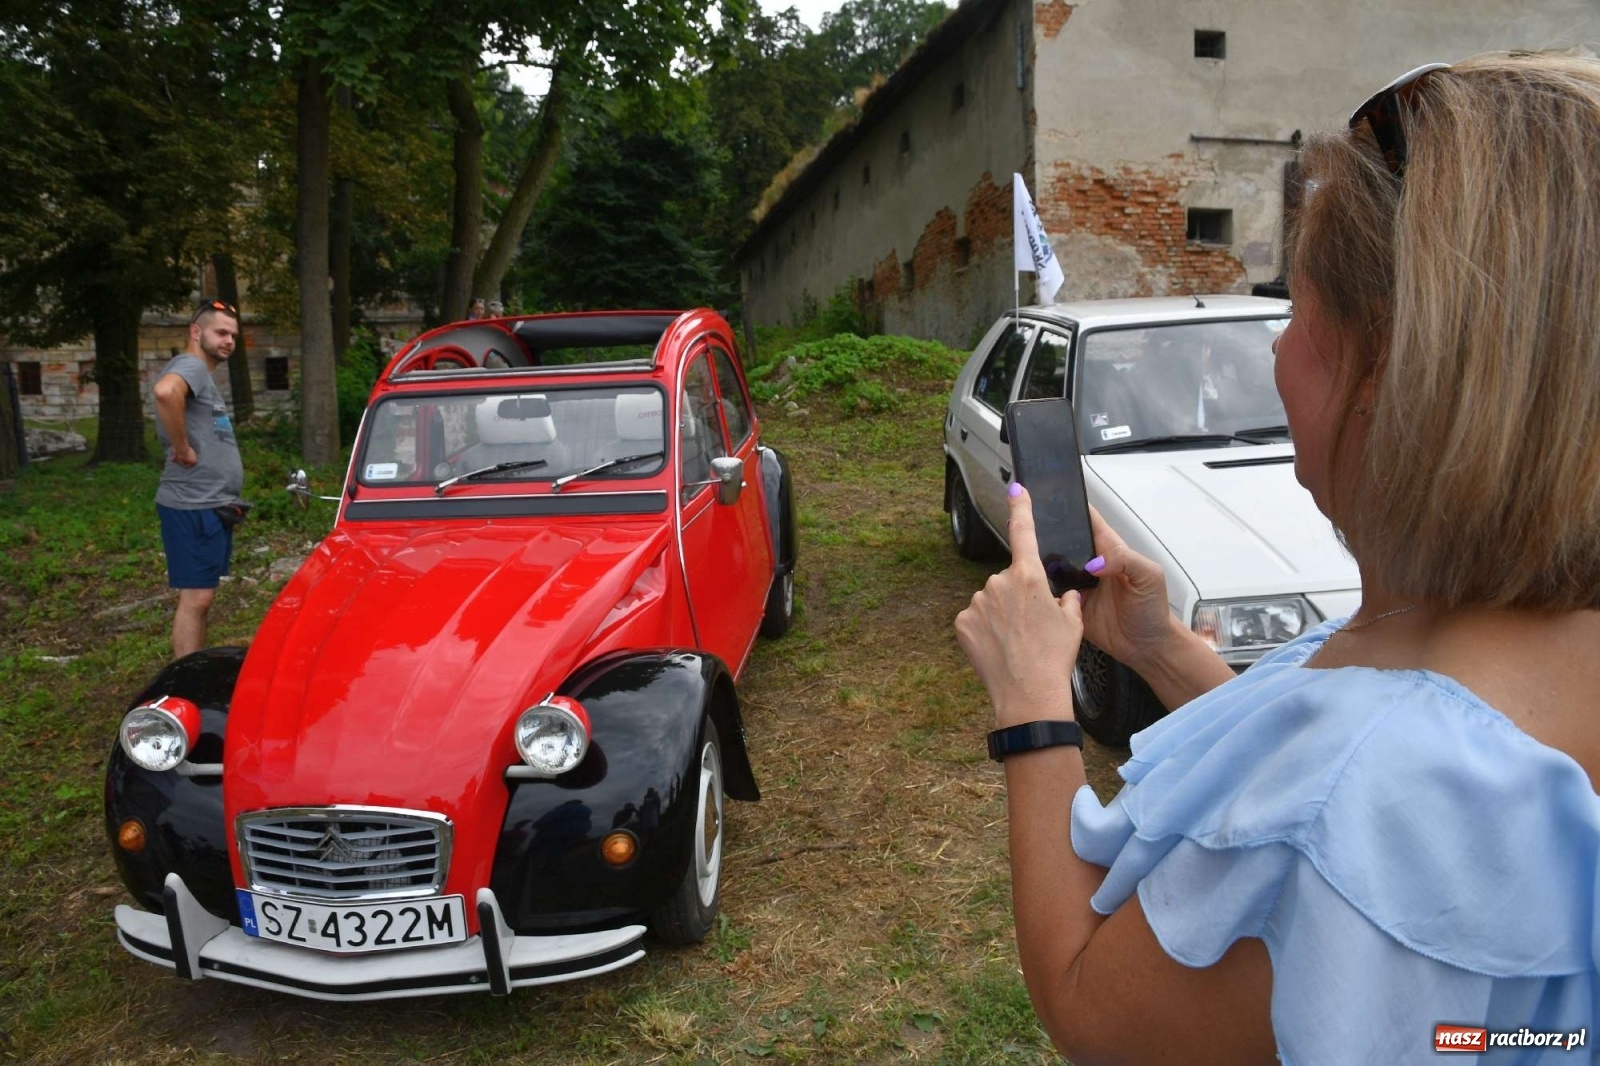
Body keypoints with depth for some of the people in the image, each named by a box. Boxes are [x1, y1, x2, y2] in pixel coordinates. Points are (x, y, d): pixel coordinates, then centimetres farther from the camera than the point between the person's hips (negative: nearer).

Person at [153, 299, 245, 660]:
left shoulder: (201, 375, 20)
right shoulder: (191, 366, -12)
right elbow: (165, 392, -36)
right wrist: (183, 449, -25)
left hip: (209, 505, 10)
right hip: (194, 506, -10)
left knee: (199, 598, 15)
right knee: (195, 598, -8)